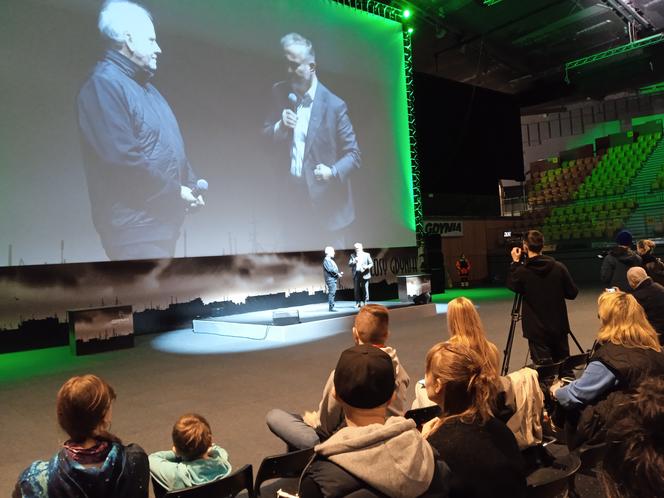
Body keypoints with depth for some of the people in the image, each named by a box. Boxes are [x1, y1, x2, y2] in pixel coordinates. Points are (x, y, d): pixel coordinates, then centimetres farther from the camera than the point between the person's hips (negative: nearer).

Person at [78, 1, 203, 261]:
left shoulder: (144, 86, 19)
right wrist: (175, 191, -15)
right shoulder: (104, 84, -13)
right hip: (134, 222, -10)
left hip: (161, 216, 10)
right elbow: (122, 157, -24)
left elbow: (170, 145, 23)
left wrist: (189, 184, 7)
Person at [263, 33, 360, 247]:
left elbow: (353, 154, -7)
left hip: (327, 205, -4)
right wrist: (280, 126, -13)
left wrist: (332, 173, -26)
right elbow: (264, 137, 8)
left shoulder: (334, 105, -11)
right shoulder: (280, 93, 3)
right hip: (291, 198, 4)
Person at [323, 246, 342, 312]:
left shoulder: (330, 260, 20)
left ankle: (332, 307, 15)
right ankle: (331, 307, -9)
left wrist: (339, 273, 7)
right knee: (331, 293, -10)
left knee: (332, 293, 11)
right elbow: (330, 269, -19)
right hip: (330, 279, -10)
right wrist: (337, 274, -14)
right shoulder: (326, 260, -10)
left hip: (334, 279, 10)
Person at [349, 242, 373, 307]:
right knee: (357, 289, 2)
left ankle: (365, 302, 6)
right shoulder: (353, 255, 11)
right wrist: (354, 261, -15)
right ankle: (358, 303, 9)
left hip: (364, 274, -2)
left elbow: (371, 263, 4)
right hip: (356, 274, 2)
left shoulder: (367, 255, 6)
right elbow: (349, 264, 4)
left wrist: (367, 267, -16)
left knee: (365, 289, -2)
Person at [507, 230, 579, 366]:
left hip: (537, 330, -3)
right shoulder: (559, 267, -7)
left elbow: (512, 286, 6)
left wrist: (515, 262, 7)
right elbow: (572, 293, 0)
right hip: (559, 326, 3)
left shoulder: (522, 271, -15)